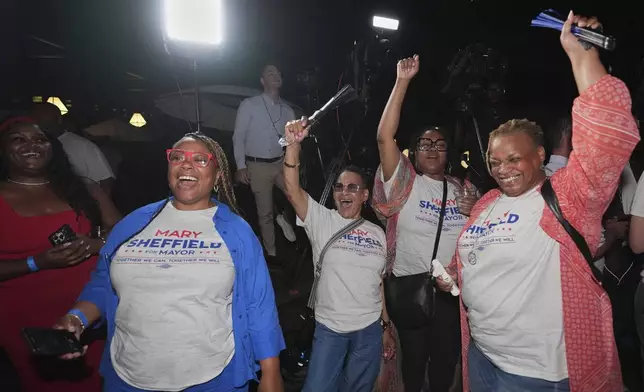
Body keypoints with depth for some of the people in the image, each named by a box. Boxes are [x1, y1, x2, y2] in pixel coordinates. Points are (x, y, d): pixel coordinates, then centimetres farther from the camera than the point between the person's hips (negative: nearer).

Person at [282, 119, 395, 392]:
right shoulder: (321, 221, -5)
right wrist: (293, 145, -33)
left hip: (369, 330, 3)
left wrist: (386, 327, 13)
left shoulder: (377, 234, 5)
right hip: (329, 328, -2)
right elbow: (292, 190, -21)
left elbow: (380, 283, 11)